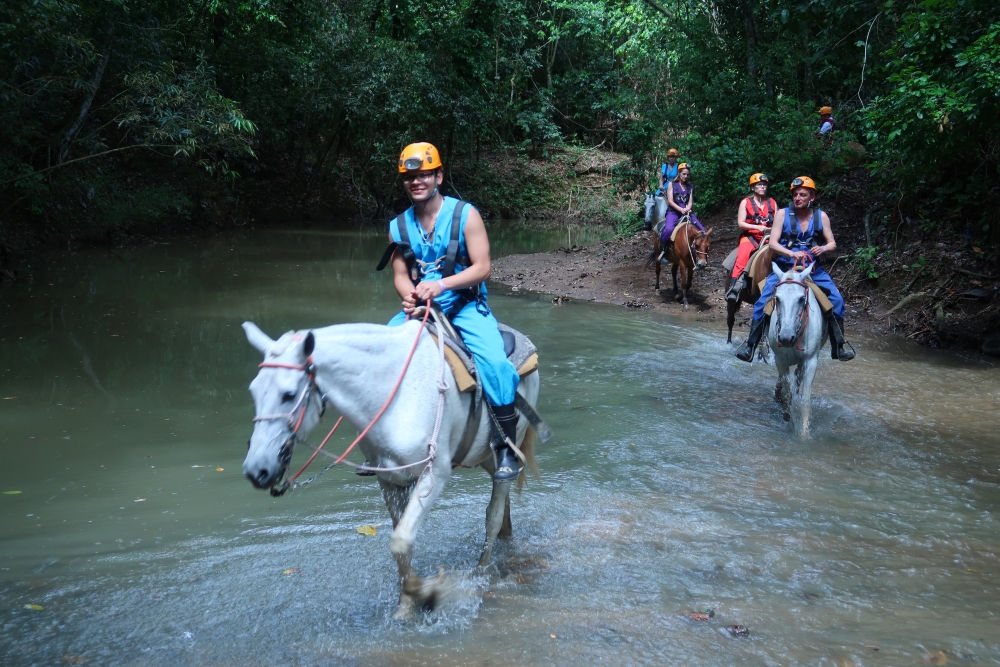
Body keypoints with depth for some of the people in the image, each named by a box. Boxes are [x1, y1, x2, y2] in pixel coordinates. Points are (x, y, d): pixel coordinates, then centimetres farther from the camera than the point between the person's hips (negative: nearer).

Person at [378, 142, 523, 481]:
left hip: (465, 304, -4)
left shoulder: (465, 215, -7)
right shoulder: (399, 226, 5)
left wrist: (441, 284, -27)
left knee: (493, 361, -28)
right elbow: (400, 274, 4)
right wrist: (409, 296, -20)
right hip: (419, 307, 4)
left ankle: (507, 447, -13)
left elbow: (482, 267, -13)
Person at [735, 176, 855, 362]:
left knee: (837, 300, -10)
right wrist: (792, 253, -29)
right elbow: (773, 243, -12)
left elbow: (832, 243, 6)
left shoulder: (821, 217, 2)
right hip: (784, 267, -2)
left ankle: (838, 346, 5)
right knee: (763, 302, -20)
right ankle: (750, 345, -10)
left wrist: (823, 249, -18)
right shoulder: (783, 214, -5)